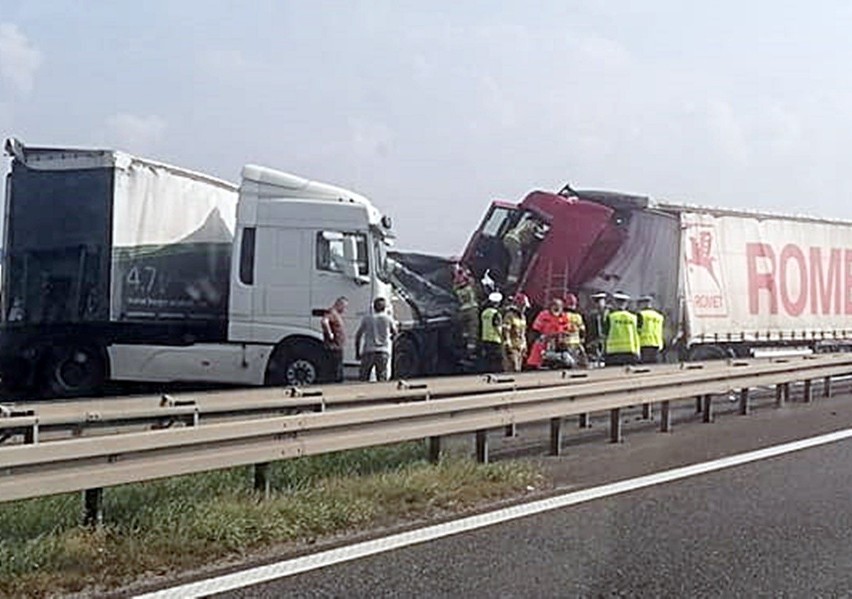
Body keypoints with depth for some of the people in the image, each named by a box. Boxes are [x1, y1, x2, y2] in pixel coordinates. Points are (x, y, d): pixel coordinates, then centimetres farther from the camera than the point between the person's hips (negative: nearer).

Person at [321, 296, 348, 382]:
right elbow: (324, 321, -34)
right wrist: (330, 334, -27)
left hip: (338, 347, 11)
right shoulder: (331, 312, -14)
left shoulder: (337, 314, 18)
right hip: (334, 347, -11)